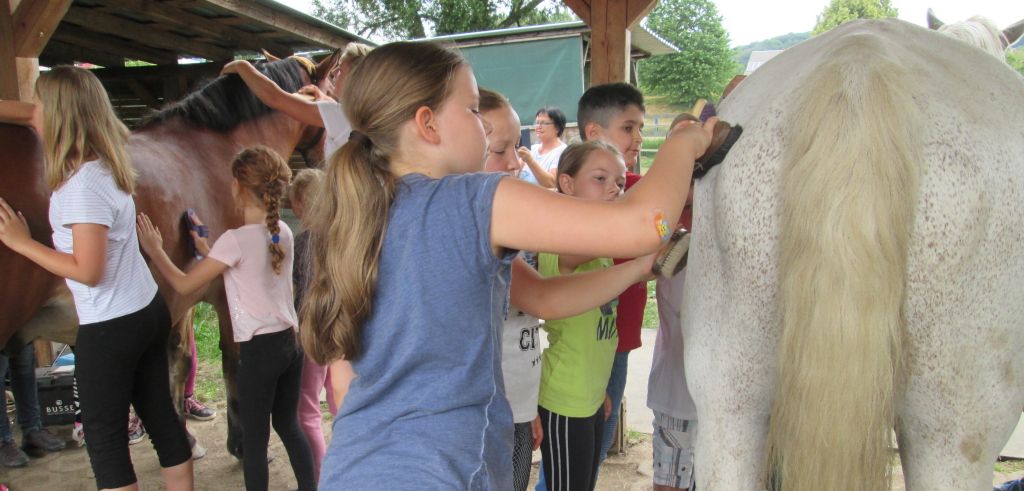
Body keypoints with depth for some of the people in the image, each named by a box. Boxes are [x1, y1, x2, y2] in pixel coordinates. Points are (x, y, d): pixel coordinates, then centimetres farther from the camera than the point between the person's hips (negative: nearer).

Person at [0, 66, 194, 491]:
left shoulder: (83, 184, -21)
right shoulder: (105, 166, 4)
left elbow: (88, 271, -22)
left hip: (110, 328, -8)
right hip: (149, 312, 9)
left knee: (105, 439, 5)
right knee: (160, 416, 17)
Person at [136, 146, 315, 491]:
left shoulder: (235, 240, -15)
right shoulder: (283, 232, 5)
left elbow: (184, 285, -8)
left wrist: (155, 250, 5)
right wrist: (205, 249, 20)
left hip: (259, 349, -7)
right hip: (291, 342, 7)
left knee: (255, 437, 7)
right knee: (288, 426, 20)